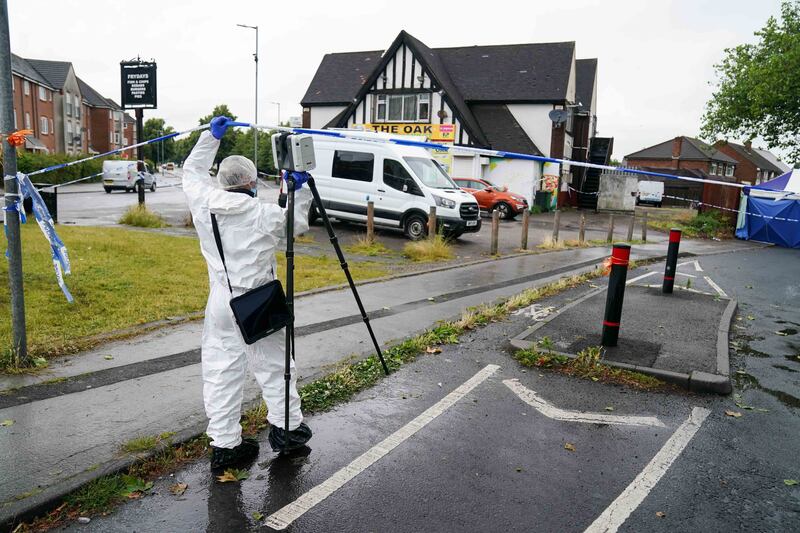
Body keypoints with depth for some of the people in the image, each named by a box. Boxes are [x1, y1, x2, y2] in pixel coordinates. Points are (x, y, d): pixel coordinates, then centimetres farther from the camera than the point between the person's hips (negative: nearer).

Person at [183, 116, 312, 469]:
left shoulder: (204, 205, -2)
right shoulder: (266, 215, -12)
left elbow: (192, 173, 18)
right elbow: (299, 224, 8)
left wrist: (210, 137, 23)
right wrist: (299, 190, 12)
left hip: (220, 301, 3)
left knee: (220, 371, 9)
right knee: (273, 364, 13)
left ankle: (224, 444, 14)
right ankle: (288, 427, 27)